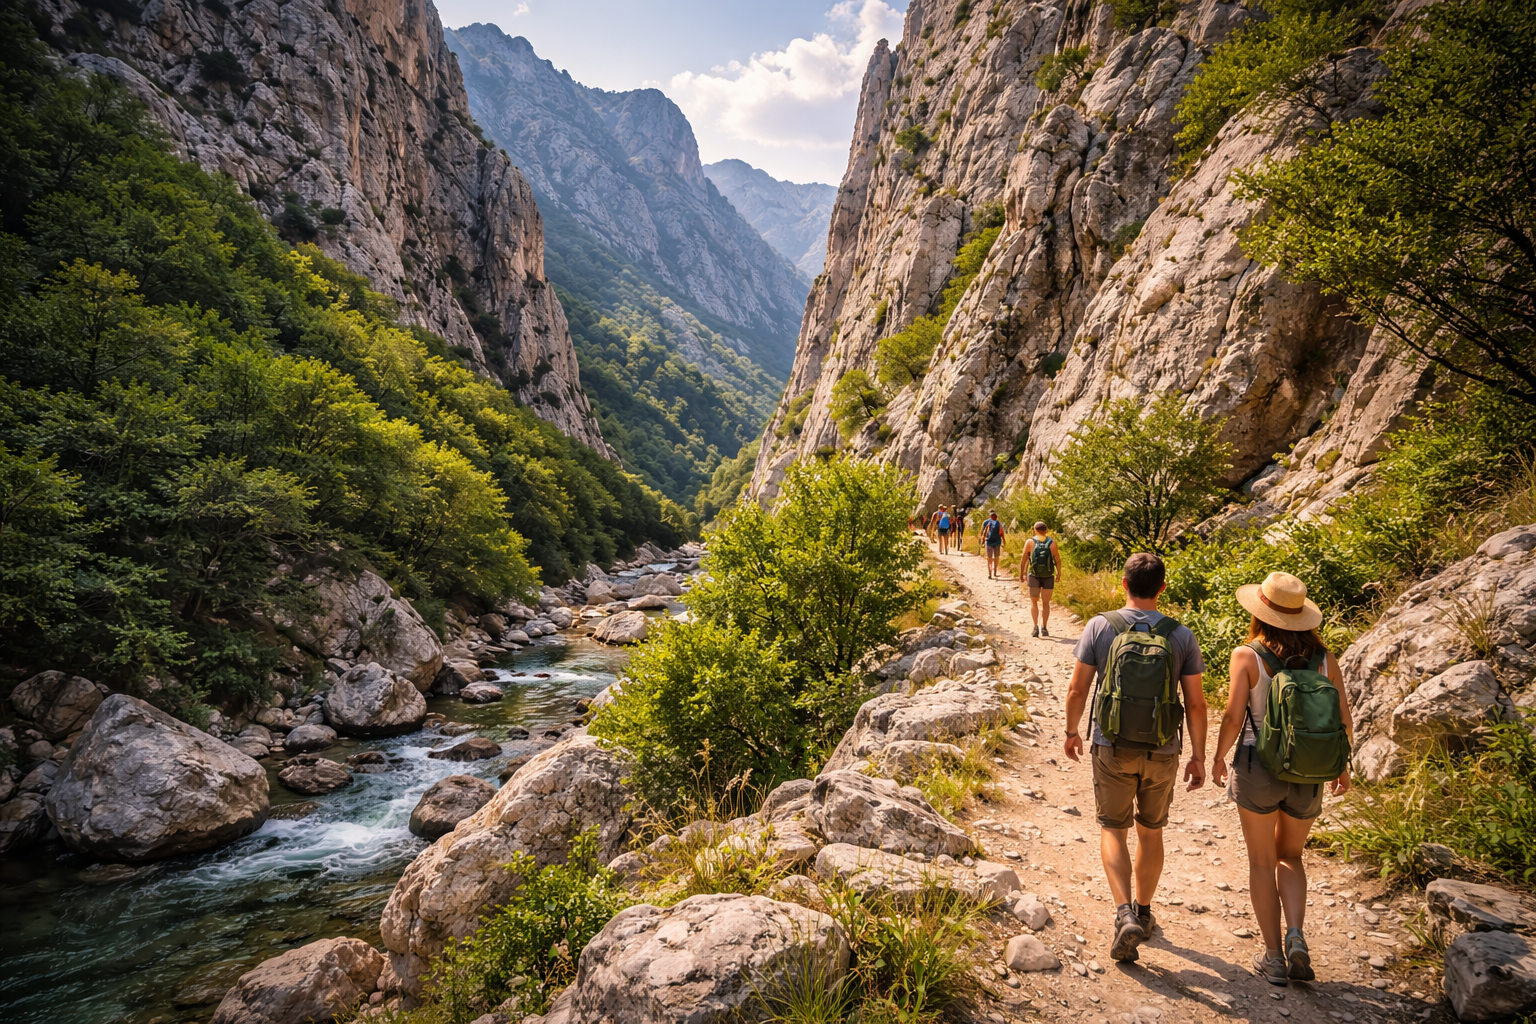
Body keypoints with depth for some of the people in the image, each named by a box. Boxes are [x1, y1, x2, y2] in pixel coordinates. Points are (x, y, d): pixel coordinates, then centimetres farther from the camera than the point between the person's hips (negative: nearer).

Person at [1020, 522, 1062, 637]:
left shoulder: (1030, 542, -2)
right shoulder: (1052, 542, -1)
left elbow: (1023, 560, -3)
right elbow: (1058, 560, -3)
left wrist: (1022, 574, 8)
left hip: (1034, 575, -1)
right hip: (1048, 576, 1)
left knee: (1034, 602, 9)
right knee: (1045, 603, 13)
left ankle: (1036, 627, -4)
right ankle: (1044, 628, 7)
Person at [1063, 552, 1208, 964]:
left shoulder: (1100, 627, -9)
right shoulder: (1181, 636, -6)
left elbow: (1077, 689, -5)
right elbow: (1196, 703, -3)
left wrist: (1072, 731, 11)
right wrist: (1198, 756, 7)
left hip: (1111, 748, -1)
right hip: (1162, 752, 2)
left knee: (1113, 829, 11)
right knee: (1150, 830, 20)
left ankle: (1124, 914, -7)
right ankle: (1143, 911, 33)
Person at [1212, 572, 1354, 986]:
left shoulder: (1247, 656, -12)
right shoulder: (1324, 659, -3)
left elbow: (1233, 718, -14)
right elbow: (1344, 723, 0)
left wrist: (1218, 758, 4)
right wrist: (1343, 766, 17)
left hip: (1257, 769, -3)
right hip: (1307, 780, 3)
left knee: (1262, 862, 15)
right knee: (1289, 857, 23)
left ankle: (1274, 957, 17)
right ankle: (1296, 937, 3)